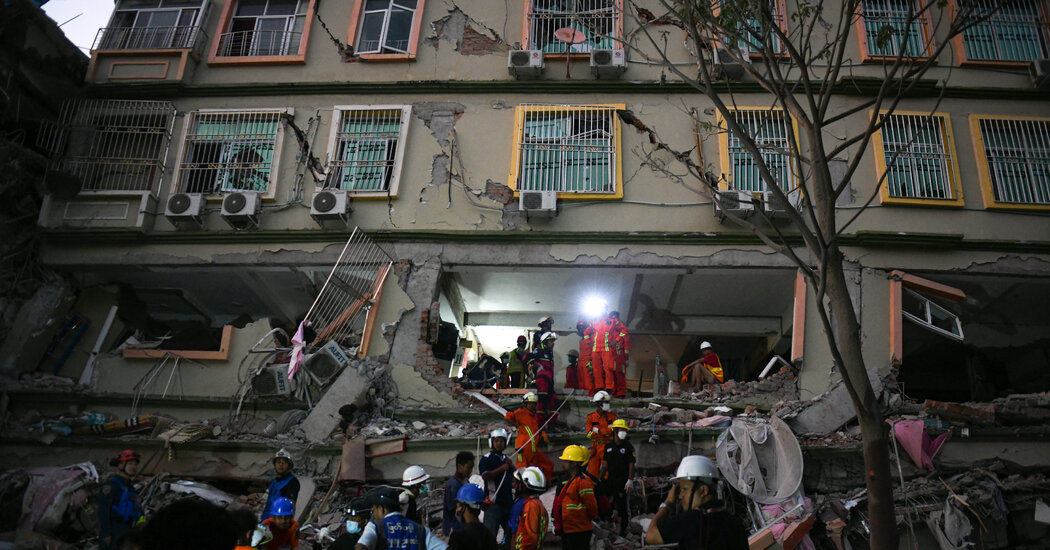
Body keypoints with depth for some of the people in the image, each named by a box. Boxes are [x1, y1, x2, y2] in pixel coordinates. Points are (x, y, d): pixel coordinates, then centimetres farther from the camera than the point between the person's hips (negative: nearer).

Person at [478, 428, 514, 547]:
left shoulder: (506, 458, 17)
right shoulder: (487, 458, -6)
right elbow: (485, 475, -20)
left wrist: (511, 466, 2)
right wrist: (501, 469, -17)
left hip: (508, 500, 8)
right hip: (494, 501, -7)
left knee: (511, 531, 16)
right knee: (490, 533, -9)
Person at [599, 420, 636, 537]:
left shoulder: (628, 447, -1)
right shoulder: (608, 446, 10)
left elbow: (631, 464, -4)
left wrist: (630, 480, -13)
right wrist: (599, 478, 13)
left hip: (622, 480, -4)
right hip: (609, 479, 4)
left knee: (621, 505, 0)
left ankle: (623, 530, 9)